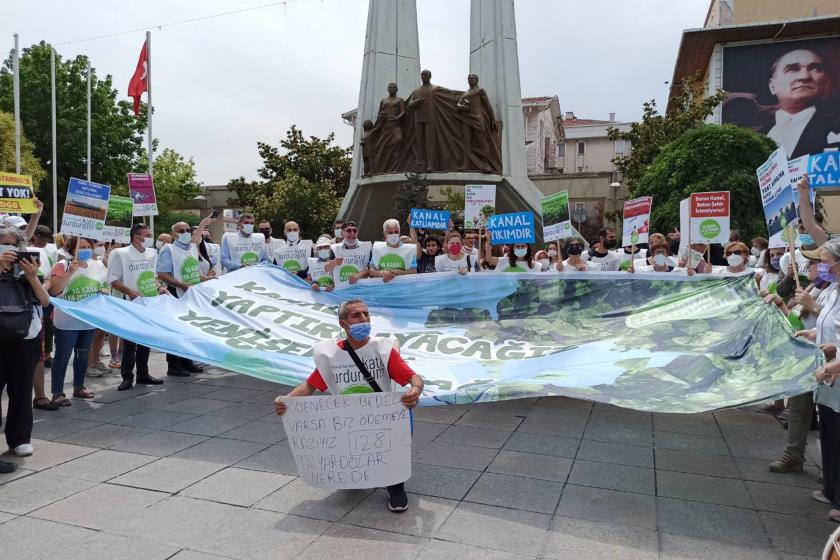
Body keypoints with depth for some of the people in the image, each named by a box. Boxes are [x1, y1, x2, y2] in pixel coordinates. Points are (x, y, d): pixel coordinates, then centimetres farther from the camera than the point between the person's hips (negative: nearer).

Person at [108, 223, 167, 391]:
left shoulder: (152, 253, 9)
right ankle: (127, 377, 7)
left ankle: (143, 374, 21)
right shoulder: (120, 254, -8)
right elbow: (113, 280, -10)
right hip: (132, 303, -5)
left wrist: (159, 287, 2)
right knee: (130, 341, -2)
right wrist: (129, 291, -23)